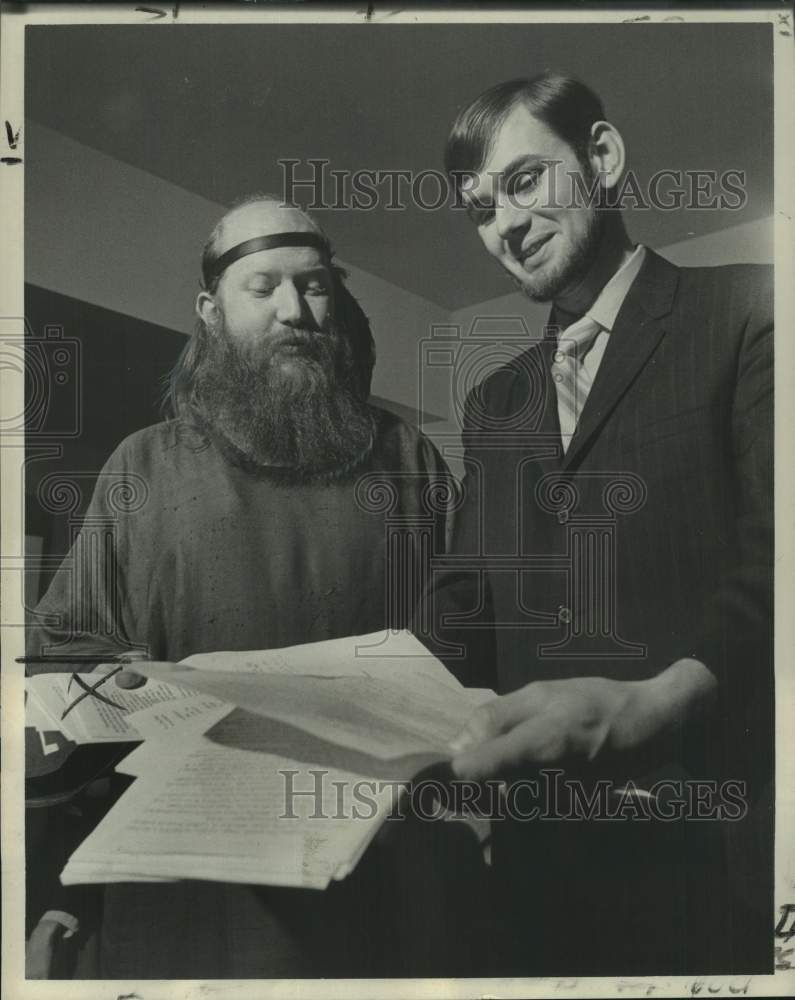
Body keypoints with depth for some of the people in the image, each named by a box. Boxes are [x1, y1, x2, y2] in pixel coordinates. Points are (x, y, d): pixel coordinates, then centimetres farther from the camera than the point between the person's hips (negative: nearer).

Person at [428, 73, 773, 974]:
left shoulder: (748, 313, -2)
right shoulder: (494, 403, 16)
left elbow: (769, 560, -15)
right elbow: (466, 612, 12)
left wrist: (651, 705, -32)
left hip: (722, 837, -5)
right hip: (545, 843, 6)